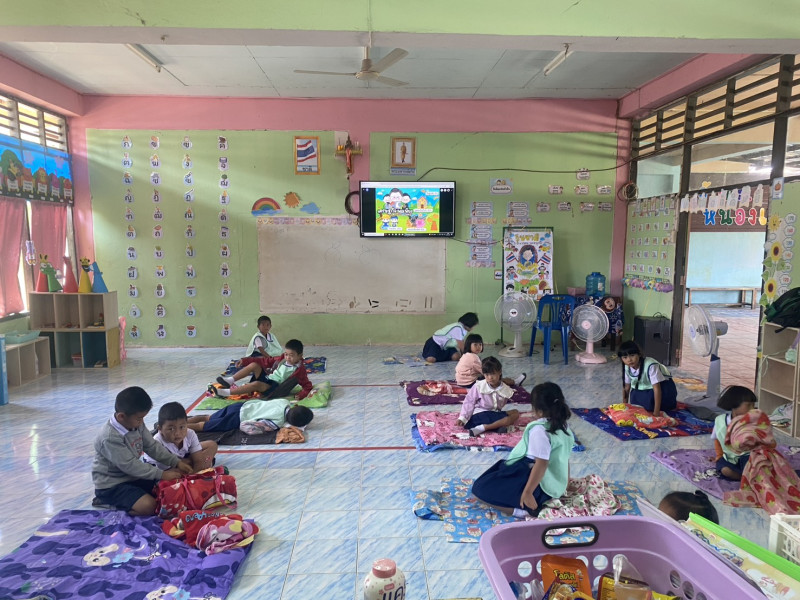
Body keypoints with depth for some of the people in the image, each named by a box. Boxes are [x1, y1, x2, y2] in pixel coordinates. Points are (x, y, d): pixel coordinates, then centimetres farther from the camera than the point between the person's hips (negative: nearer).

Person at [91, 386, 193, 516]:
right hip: (111, 485, -9)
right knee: (149, 506, -25)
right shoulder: (110, 438, -26)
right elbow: (129, 465, -26)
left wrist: (176, 462, -2)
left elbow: (152, 447, 7)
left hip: (132, 476, 9)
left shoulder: (137, 424, -1)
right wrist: (161, 474, -24)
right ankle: (107, 501, -4)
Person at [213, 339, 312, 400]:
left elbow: (307, 386, -8)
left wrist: (301, 395, -28)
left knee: (256, 384, -32)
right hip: (267, 378, 7)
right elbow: (266, 361, 12)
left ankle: (226, 392, -30)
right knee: (254, 365, -9)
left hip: (275, 388, -7)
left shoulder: (299, 369, -9)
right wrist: (245, 360, 10)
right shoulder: (282, 359, 8)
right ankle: (230, 380, -11)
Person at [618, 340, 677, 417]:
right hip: (646, 388, 6)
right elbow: (626, 386, -3)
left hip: (663, 385, -6)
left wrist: (656, 412, -39)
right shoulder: (627, 367, -17)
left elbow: (657, 388, -37)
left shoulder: (650, 366, -37)